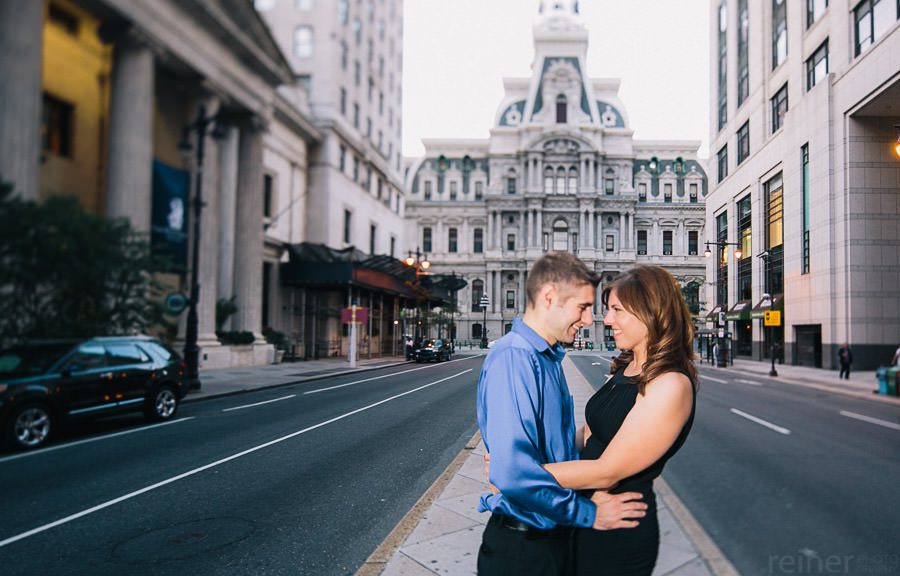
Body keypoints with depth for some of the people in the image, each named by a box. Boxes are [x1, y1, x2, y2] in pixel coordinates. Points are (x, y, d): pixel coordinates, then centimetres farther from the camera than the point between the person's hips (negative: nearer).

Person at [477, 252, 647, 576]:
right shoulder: (512, 358, -24)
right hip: (523, 546, -9)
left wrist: (592, 486, 1)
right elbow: (512, 472, -31)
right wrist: (588, 513, -20)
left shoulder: (549, 358, 8)